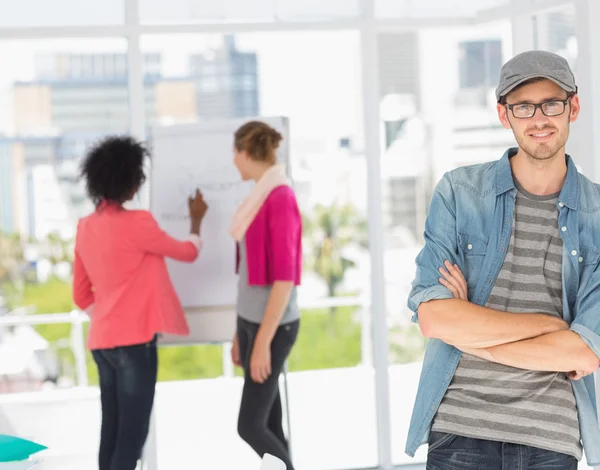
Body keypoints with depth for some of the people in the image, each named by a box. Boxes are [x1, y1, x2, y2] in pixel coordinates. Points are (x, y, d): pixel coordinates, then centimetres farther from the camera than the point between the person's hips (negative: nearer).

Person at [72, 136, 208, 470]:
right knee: (133, 432, -5)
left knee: (113, 430, 11)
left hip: (102, 341, 8)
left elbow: (82, 295, 15)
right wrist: (197, 220, 19)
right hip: (133, 341, -7)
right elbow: (188, 253, 3)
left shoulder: (86, 227, 8)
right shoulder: (137, 223, -13)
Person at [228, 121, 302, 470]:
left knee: (250, 426, -7)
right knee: (269, 425, 10)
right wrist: (241, 332, 19)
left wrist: (263, 341, -21)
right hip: (253, 320, 9)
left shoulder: (281, 199, -18)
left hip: (274, 325, -9)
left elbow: (284, 277, -21)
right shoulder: (261, 197, 10)